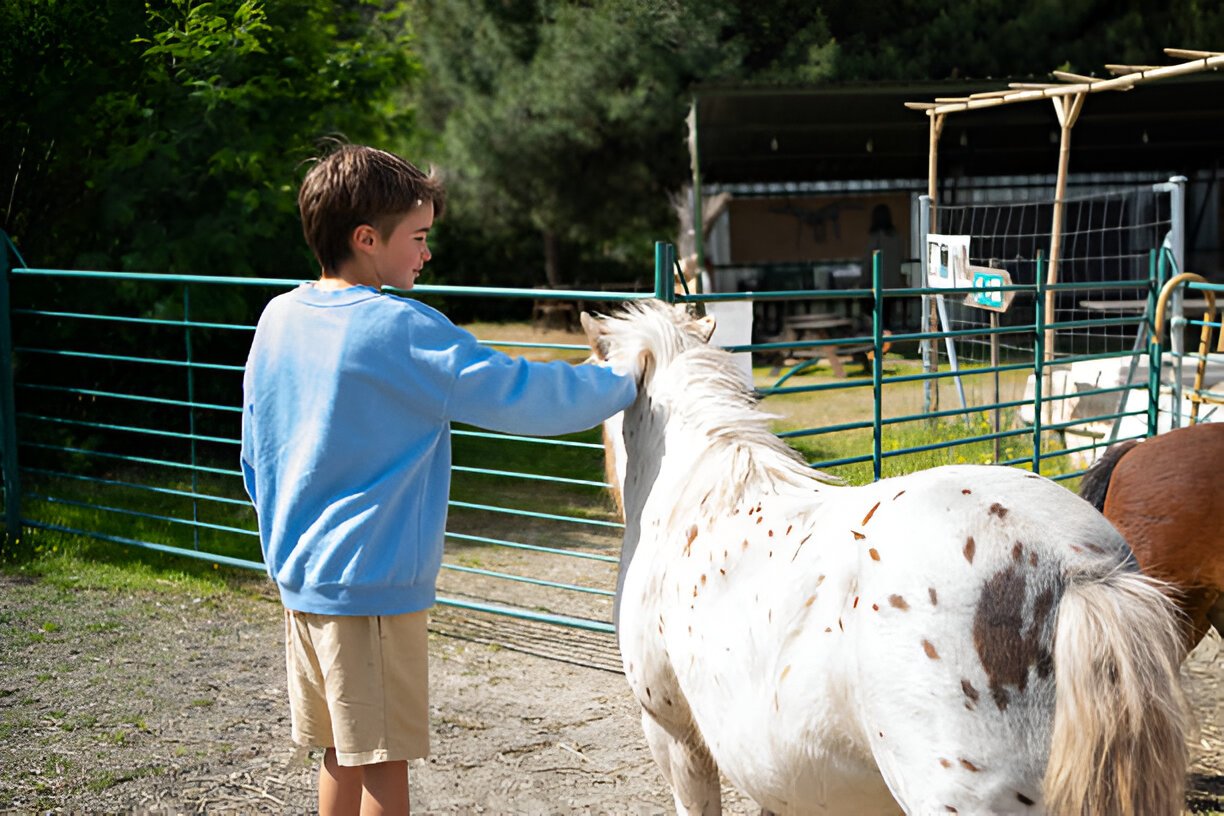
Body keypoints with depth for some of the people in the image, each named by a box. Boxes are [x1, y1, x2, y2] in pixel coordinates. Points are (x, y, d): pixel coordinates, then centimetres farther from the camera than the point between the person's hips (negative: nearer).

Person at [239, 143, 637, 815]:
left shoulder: (278, 318, 6)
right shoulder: (402, 330, -17)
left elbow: (256, 456, 13)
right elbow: (517, 395, -16)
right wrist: (625, 384, -3)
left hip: (298, 577, 8)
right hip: (372, 583, -7)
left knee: (341, 752, 17)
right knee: (383, 759, 2)